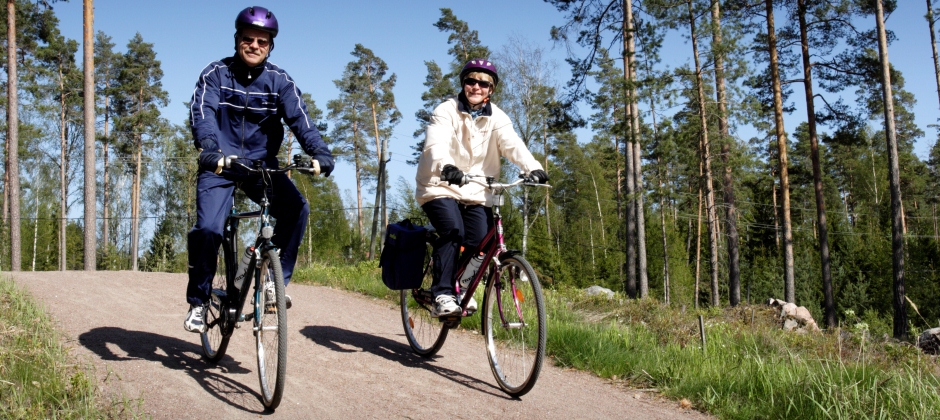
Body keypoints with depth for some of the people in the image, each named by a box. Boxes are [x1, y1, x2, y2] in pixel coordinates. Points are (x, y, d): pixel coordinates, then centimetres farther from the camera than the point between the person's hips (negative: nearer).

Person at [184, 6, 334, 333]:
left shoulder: (279, 80, -1)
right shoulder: (216, 73, -4)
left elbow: (299, 117, -15)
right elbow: (203, 112, -19)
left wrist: (319, 151, -34)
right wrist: (207, 147, -40)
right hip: (220, 164, -1)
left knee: (296, 208, -24)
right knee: (208, 228, -19)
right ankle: (198, 301, 2)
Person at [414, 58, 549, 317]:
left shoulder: (496, 118, 3)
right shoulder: (446, 111, -6)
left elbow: (512, 145, -14)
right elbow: (436, 144, -24)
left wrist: (533, 168, -34)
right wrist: (446, 167, -47)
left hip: (476, 192, 3)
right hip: (441, 186, -3)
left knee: (480, 241, -13)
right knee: (452, 232, -26)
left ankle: (463, 287, 14)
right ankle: (442, 295, -20)